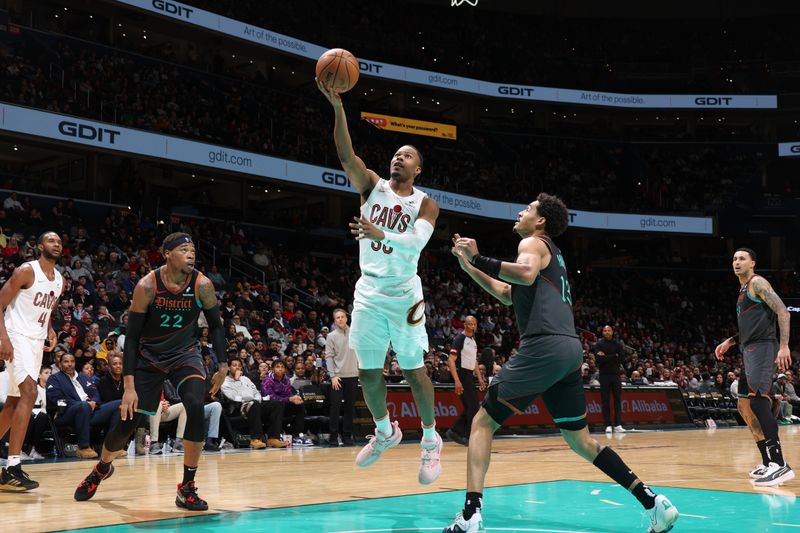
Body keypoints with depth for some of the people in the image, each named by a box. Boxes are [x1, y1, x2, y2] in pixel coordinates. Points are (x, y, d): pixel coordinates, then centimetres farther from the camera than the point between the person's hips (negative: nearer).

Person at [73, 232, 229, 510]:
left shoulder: (202, 285, -17)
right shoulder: (147, 286, -21)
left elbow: (215, 325, 0)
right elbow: (132, 337, -17)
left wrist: (223, 364, -10)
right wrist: (129, 386, -22)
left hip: (185, 354, 1)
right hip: (149, 356, -1)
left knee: (196, 407, -24)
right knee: (128, 419, 1)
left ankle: (187, 488, -12)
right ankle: (102, 468, 35)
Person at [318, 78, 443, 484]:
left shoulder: (425, 204, -1)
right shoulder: (372, 186, 5)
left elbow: (416, 241, -20)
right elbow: (346, 156, -11)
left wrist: (380, 234, -37)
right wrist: (338, 107, -24)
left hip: (404, 293, -3)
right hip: (369, 291, 3)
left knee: (413, 370, -2)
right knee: (368, 373, 6)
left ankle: (431, 440, 15)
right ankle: (386, 432, 29)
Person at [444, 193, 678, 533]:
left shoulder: (533, 243, 3)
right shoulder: (550, 252, 31)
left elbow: (526, 274, -22)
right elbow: (507, 294, 38)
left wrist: (478, 258, -15)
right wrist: (468, 266, 34)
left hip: (544, 346, -9)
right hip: (569, 349, 9)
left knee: (483, 422, -3)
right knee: (580, 439, 16)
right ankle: (653, 503, 11)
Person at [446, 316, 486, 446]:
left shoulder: (473, 340, 14)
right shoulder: (460, 339, -13)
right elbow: (451, 361, -19)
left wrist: (480, 378, 18)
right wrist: (457, 381, -26)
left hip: (469, 375, 9)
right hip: (462, 374, -9)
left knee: (470, 407, 11)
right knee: (473, 407, -8)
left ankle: (454, 431, 18)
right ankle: (469, 437, -1)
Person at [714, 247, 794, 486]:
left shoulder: (757, 283, -5)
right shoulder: (743, 290, 23)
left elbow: (782, 312, -15)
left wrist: (784, 346, -23)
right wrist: (729, 342, 22)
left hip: (762, 348, -11)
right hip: (749, 351, 11)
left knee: (757, 400, -22)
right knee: (745, 406, 11)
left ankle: (780, 464, -27)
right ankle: (770, 463, 16)